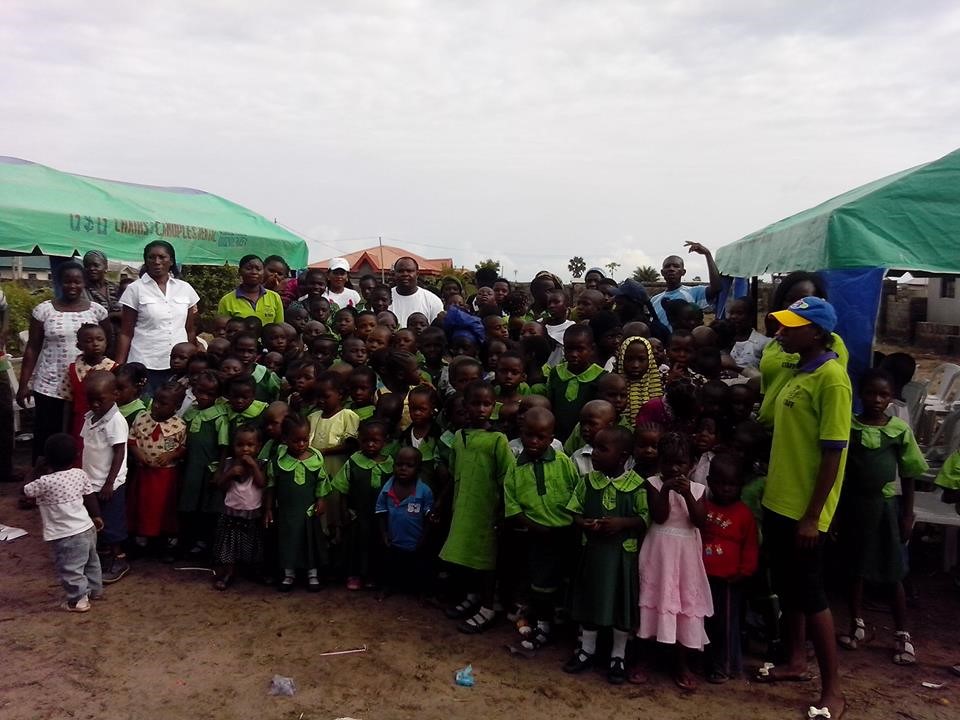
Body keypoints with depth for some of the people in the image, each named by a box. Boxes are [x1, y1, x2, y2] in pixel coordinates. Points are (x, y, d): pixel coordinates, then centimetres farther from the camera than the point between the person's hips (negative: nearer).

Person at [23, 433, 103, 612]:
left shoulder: (45, 482, -21)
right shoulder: (80, 474, -5)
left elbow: (26, 492, -3)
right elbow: (91, 497, 6)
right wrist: (96, 516, 20)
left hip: (66, 536, -7)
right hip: (87, 528, 7)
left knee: (70, 569, 8)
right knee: (91, 561, 25)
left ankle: (78, 601, 15)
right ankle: (95, 589, 40)